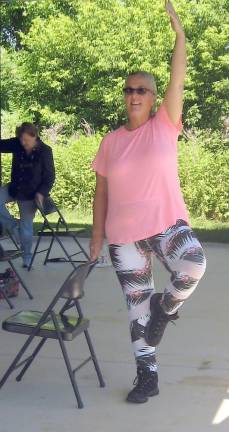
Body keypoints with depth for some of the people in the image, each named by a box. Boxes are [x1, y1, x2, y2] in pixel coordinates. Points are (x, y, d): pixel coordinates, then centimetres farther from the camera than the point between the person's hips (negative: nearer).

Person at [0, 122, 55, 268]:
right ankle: (13, 226, 5)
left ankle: (27, 257, 22)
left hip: (30, 194, -4)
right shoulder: (17, 144, -8)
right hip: (14, 188, 4)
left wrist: (41, 192, -22)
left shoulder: (45, 151, -17)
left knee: (26, 226, 3)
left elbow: (50, 176, -12)